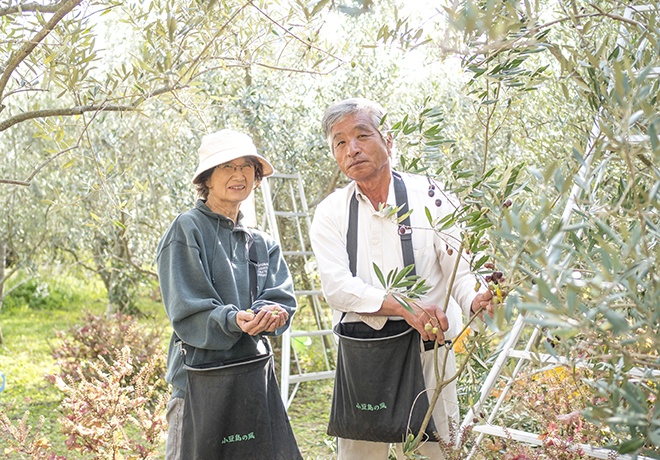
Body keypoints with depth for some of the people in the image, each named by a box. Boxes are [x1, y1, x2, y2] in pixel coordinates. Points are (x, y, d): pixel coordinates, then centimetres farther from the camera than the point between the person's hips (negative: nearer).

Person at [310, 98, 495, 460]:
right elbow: (336, 286, -8)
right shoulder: (330, 212, 4)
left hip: (426, 349, -1)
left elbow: (460, 269, -3)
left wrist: (476, 300, -27)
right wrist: (405, 308, -22)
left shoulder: (429, 197, 0)